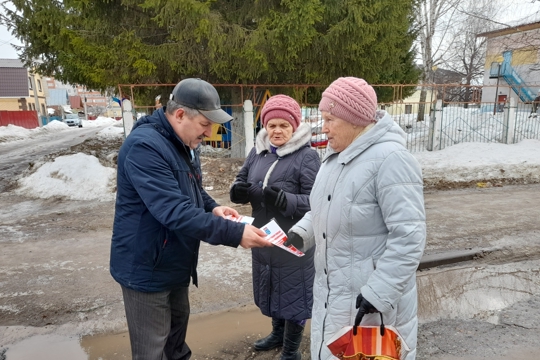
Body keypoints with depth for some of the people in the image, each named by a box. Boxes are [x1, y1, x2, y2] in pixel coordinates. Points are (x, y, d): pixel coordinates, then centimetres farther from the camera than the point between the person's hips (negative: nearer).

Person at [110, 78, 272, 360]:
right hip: (146, 267, -9)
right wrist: (235, 233, -34)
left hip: (174, 261, 9)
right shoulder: (144, 146, -27)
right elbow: (175, 212, -35)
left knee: (178, 320, 25)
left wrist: (212, 208, -4)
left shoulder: (183, 141, 4)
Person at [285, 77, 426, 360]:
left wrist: (378, 294, -25)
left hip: (374, 295, -8)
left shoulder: (390, 159, -23)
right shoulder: (334, 155, 6)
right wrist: (302, 233, 1)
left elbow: (408, 237, -24)